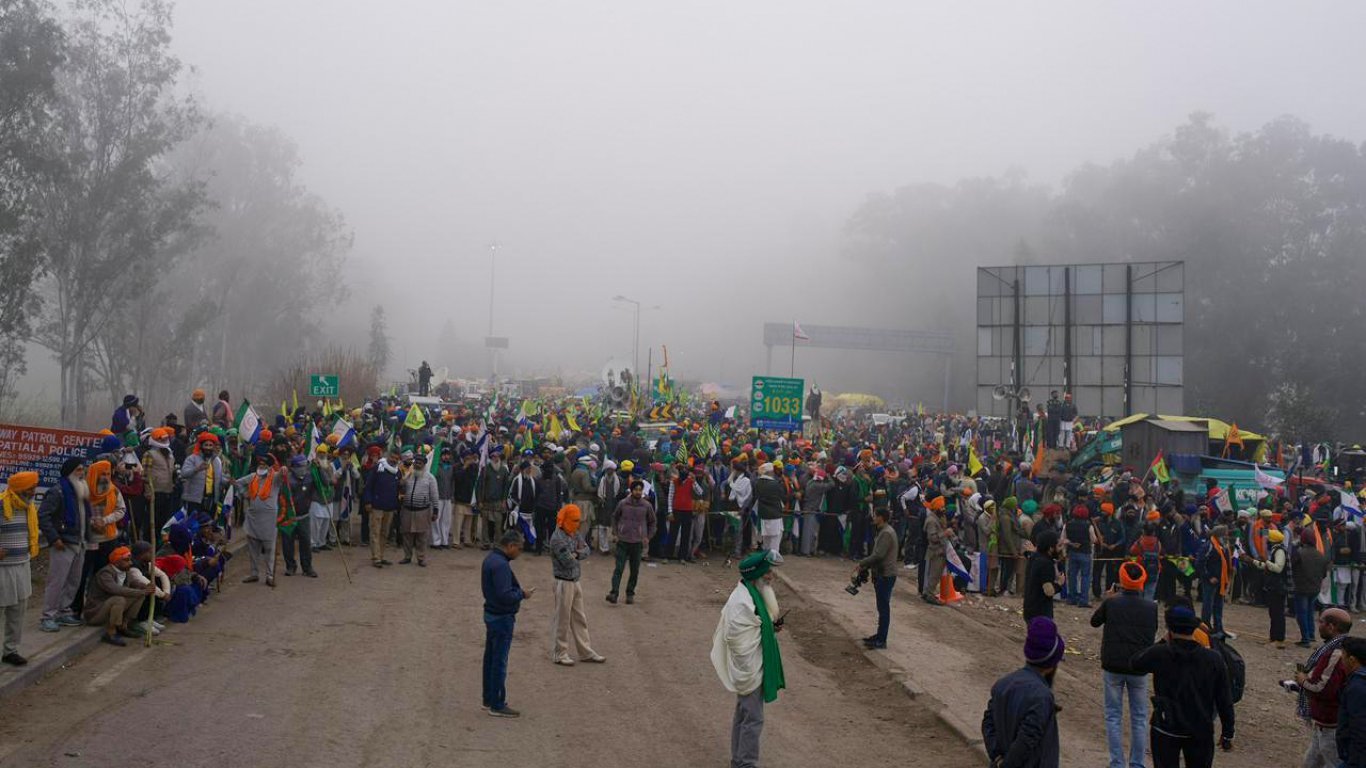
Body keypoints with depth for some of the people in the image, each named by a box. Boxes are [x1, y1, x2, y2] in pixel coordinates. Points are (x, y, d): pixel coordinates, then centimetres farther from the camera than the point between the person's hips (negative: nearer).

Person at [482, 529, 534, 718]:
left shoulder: (490, 558, 8)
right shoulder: (501, 565, -24)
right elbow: (505, 595, -29)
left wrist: (519, 591, 7)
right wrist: (522, 594, -13)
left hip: (491, 614, 10)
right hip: (502, 617, -10)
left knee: (490, 658, 17)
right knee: (499, 662, -1)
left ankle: (488, 700, 27)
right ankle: (497, 705, 6)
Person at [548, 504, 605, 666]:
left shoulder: (574, 534, 9)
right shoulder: (558, 538, -19)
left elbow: (586, 550, 4)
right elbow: (569, 561, -23)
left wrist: (575, 554, -14)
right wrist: (576, 556, -2)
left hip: (575, 582, 9)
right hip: (564, 583, -9)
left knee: (580, 618, 15)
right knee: (563, 619, 2)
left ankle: (585, 652, 23)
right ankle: (560, 654, 14)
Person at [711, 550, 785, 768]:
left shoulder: (755, 595, 5)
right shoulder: (742, 603, -26)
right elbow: (737, 640, -26)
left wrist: (772, 627, 3)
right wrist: (747, 674, -21)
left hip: (756, 668, 10)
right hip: (749, 671, -10)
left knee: (743, 715, 19)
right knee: (753, 719, -3)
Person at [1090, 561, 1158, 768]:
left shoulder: (1110, 603, -11)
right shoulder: (1151, 607, -7)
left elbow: (1094, 621, 6)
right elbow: (1153, 632, 10)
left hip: (1112, 667, -1)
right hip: (1139, 668, 1)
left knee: (1113, 716, 9)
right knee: (1139, 718, 13)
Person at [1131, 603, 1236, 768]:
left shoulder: (1159, 654, -16)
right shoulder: (1214, 659, -10)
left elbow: (1136, 663, 5)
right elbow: (1224, 701, -4)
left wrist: (1164, 643, 6)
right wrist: (1227, 733, 7)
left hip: (1166, 731, -1)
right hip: (1201, 732, 2)